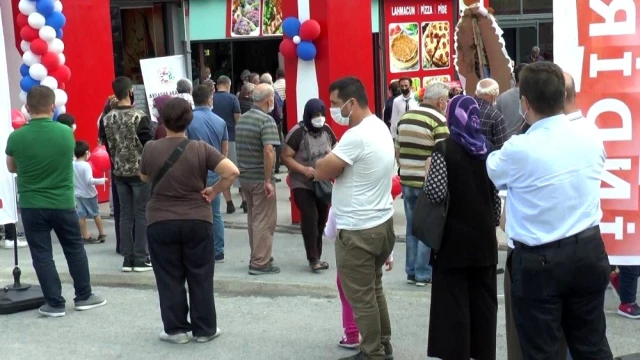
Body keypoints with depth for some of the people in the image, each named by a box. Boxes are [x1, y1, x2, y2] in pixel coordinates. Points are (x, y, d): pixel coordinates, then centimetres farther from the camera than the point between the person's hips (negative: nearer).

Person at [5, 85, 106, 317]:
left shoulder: (16, 137, -10)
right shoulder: (66, 132, -8)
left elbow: (12, 168, 8)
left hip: (31, 206, -1)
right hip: (63, 204, 1)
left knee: (42, 255, 7)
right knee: (75, 249, 16)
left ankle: (54, 304, 10)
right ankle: (84, 297, 24)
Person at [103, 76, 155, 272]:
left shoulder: (108, 118, 2)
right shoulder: (140, 117, -14)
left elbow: (108, 145, 9)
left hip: (120, 173, 5)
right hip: (140, 171, -5)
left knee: (125, 215, 10)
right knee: (142, 215, 2)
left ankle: (128, 259, 13)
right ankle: (141, 259, 4)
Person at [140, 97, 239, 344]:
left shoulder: (150, 149, -5)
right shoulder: (201, 149, -8)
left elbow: (144, 178, 12)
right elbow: (232, 172, -15)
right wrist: (214, 192, -3)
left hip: (160, 222, 0)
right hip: (198, 221, 0)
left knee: (169, 278, 10)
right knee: (200, 277, 9)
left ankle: (175, 329, 15)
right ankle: (205, 329, 16)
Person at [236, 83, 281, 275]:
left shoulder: (241, 119, 11)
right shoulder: (266, 120, -16)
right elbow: (268, 151, -25)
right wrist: (268, 180, -22)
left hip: (244, 176, 8)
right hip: (260, 178, -8)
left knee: (253, 218, 18)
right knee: (264, 220, 0)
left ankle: (258, 256, 28)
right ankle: (260, 263, 3)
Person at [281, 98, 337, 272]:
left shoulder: (327, 130, 1)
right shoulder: (297, 132, -15)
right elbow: (286, 157, -13)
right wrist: (303, 169, -25)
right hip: (302, 185, -6)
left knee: (321, 219, 10)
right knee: (310, 218, -15)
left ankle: (317, 256, 22)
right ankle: (313, 258, -9)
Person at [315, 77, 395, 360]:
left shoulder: (356, 135, -23)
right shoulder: (380, 128, 9)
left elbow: (321, 172, -20)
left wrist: (323, 160, -1)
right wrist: (333, 163, 1)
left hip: (358, 230, -10)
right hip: (381, 222, 10)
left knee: (361, 298, 3)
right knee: (374, 289, 21)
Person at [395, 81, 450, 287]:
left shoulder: (404, 118, 9)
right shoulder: (438, 120, -12)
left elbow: (397, 150, 13)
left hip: (407, 181, 6)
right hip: (429, 183, -6)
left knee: (412, 227, 14)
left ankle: (411, 272, 19)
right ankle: (423, 274, 8)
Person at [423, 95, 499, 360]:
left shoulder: (444, 149, -11)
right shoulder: (488, 149, 4)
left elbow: (436, 193, -20)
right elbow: (496, 196, 7)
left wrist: (429, 170, -2)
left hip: (454, 239, -5)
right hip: (483, 238, 5)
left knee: (454, 304, 1)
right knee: (484, 301, 13)